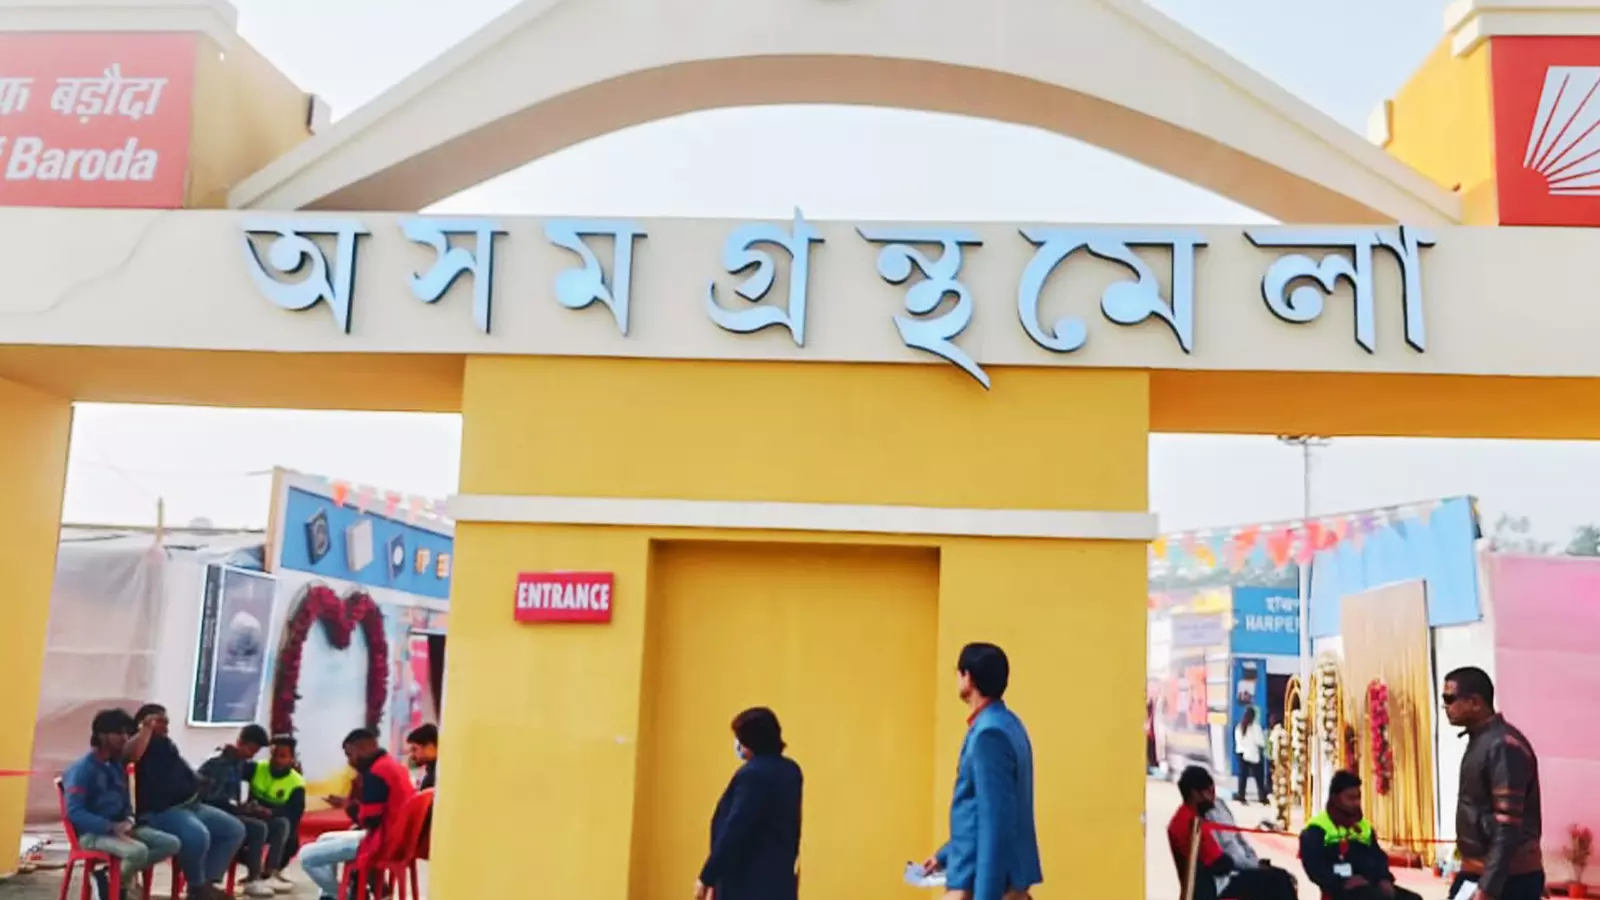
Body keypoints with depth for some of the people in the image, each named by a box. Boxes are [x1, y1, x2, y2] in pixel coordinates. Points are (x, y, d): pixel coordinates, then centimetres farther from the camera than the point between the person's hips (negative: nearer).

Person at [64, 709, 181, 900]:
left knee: (171, 843, -10)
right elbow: (74, 813, -19)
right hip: (92, 833, -8)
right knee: (138, 851, -34)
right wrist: (112, 827, -26)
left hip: (120, 828, 8)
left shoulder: (118, 767, 13)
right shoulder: (82, 769, -11)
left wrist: (128, 821, -2)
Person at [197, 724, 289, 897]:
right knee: (258, 827, -29)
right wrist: (241, 806, -24)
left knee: (280, 824, -3)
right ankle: (252, 881, -18)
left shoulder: (241, 763, 12)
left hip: (234, 813, 9)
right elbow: (208, 798, -21)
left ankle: (267, 875, -9)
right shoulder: (216, 762, -14)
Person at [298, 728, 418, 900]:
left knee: (307, 856, -9)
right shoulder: (392, 765, 13)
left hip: (379, 841, -11)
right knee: (324, 840, 26)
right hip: (390, 837, 11)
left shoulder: (376, 773, -18)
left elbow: (369, 820, -20)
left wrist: (349, 806, -3)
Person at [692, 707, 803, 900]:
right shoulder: (790, 770, 11)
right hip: (778, 879, 9)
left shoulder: (753, 774, -18)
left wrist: (707, 877, -14)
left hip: (749, 883, -9)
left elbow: (734, 831, -19)